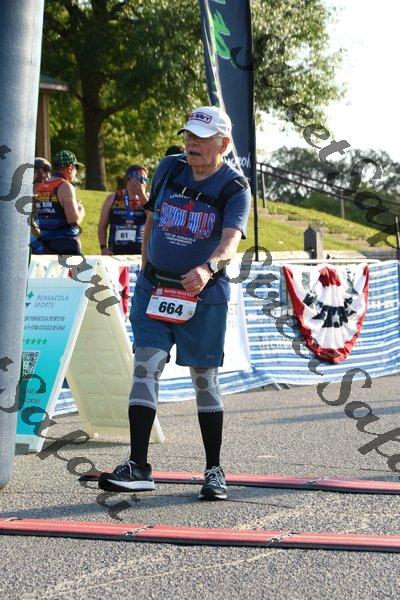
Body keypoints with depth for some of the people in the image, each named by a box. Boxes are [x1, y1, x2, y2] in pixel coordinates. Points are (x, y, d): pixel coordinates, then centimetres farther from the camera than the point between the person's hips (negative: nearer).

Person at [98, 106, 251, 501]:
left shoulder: (235, 188, -8)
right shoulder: (169, 168, 5)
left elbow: (230, 241, -25)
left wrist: (208, 268, -45)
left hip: (204, 294, -3)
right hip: (154, 286, 3)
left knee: (204, 379, 4)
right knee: (145, 366, -8)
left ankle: (214, 471, 16)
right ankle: (137, 466, -9)